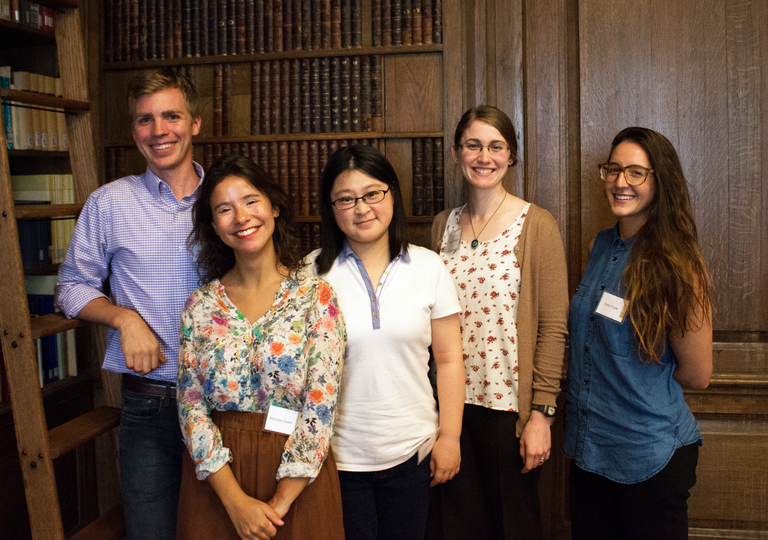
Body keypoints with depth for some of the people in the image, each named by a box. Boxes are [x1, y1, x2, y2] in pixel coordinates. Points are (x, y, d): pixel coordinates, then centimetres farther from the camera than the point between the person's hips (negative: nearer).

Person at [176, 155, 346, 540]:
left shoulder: (317, 297, -7)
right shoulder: (200, 306, 0)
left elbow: (320, 406, -11)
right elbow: (191, 406, -3)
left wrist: (279, 502, -14)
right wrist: (236, 501, -12)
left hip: (296, 478, -2)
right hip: (215, 478, 2)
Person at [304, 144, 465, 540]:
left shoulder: (428, 267, -1)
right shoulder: (312, 273, -5)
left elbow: (448, 360, 3)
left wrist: (450, 436, 2)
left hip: (412, 453, 1)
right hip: (337, 457, -1)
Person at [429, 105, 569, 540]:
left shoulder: (537, 226, -8)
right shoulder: (444, 226, 7)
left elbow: (553, 328, -9)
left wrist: (542, 413, -12)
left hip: (510, 404, -4)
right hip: (452, 401, 4)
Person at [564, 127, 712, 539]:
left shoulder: (676, 265, -16)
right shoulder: (600, 247, 2)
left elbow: (697, 374, -10)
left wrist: (639, 376, 0)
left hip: (648, 454, -6)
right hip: (587, 444, 6)